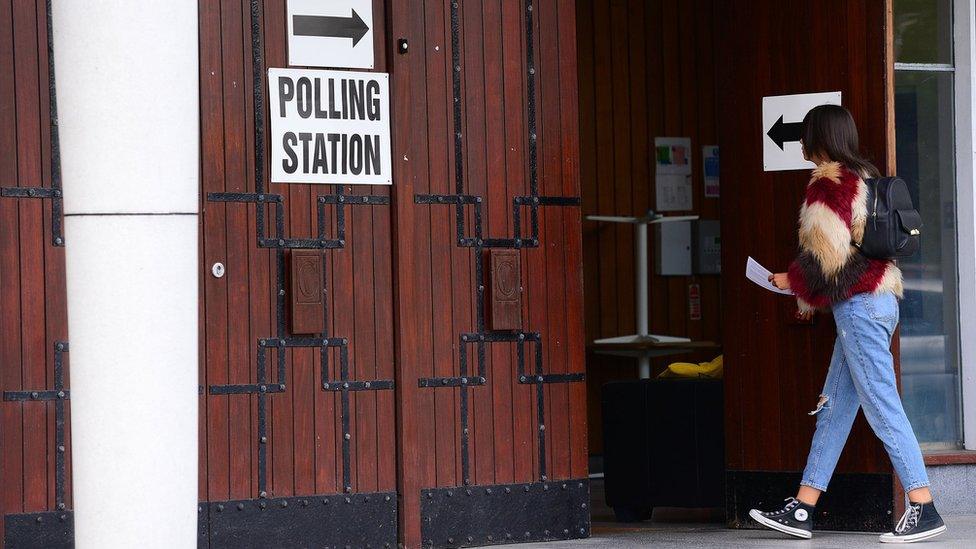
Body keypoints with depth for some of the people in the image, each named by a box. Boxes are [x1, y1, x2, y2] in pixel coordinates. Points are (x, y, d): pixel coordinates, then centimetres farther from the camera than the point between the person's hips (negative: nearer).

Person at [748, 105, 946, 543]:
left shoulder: (828, 183, -12)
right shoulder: (864, 176, 17)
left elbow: (827, 254, -16)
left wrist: (792, 281, 1)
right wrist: (803, 285, 19)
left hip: (858, 305, -10)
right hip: (876, 298, 10)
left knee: (882, 407, -9)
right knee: (834, 408, 10)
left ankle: (923, 510, -11)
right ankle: (801, 510, 13)